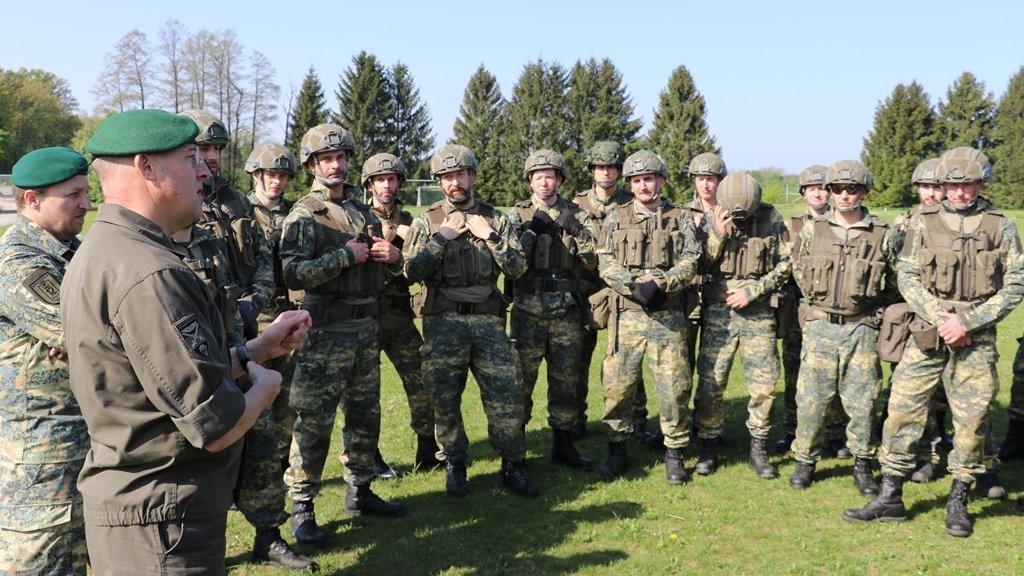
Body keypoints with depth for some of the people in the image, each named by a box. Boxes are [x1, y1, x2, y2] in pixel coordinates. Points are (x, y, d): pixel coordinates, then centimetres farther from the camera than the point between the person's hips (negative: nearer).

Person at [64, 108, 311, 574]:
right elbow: (215, 426, -26)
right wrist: (264, 387, -6)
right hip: (162, 524, -10)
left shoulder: (98, 251, 8)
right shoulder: (147, 272, -25)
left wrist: (256, 349, 11)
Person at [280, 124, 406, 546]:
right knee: (313, 421, -3)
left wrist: (393, 257, 0)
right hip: (327, 332, -7)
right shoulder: (304, 215, -6)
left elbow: (384, 274, 22)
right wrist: (345, 256, -18)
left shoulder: (363, 212, 14)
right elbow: (293, 273, -21)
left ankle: (359, 492, 30)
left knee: (365, 415, 15)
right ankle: (301, 508, 9)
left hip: (366, 328, 7)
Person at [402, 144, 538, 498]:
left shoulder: (495, 219, 9)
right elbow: (412, 272, -4)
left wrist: (489, 237, -9)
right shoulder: (427, 221, 6)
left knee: (507, 392, -2)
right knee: (444, 398, 3)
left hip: (488, 319, 1)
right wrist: (442, 237, -10)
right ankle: (454, 465, 22)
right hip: (442, 321, -1)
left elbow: (517, 269, 2)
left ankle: (513, 465, 14)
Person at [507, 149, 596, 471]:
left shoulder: (575, 215, 8)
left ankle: (563, 443, 20)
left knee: (566, 379, 8)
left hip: (566, 309, 2)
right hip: (528, 308, -2)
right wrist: (531, 230, -15)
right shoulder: (518, 215, 4)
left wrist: (577, 231, -12)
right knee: (521, 378, 3)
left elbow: (592, 262, 1)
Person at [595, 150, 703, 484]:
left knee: (673, 385, 1)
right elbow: (606, 264, 0)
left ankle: (674, 453, 16)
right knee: (618, 384, 2)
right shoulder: (616, 220, 10)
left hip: (668, 315, 0)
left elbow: (689, 262, -1)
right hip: (626, 314, 1)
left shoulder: (681, 219, 9)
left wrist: (658, 284, -17)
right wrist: (635, 287, -15)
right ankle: (617, 451, 17)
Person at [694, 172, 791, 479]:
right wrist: (718, 233, -16)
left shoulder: (772, 219, -1)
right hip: (718, 312, 0)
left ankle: (758, 448, 17)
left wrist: (751, 291, -9)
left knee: (764, 383, 1)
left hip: (759, 313, 0)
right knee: (711, 382, 2)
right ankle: (709, 443, 18)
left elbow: (785, 264, 1)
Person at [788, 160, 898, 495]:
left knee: (862, 401, 6)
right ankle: (805, 461, 18)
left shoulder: (882, 235, 0)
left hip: (862, 329, 0)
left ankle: (862, 465, 21)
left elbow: (895, 284, 11)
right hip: (820, 327, 0)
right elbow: (799, 272, 16)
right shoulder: (812, 231, 2)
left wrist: (874, 310, 4)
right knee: (811, 397, 3)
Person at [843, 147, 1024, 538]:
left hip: (977, 336, 0)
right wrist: (940, 317, -12)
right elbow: (907, 277, 1)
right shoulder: (923, 222, 4)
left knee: (972, 419, 3)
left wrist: (966, 322, -11)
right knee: (903, 409, -2)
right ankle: (890, 497, 8)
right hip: (928, 331, 0)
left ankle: (958, 502, 20)